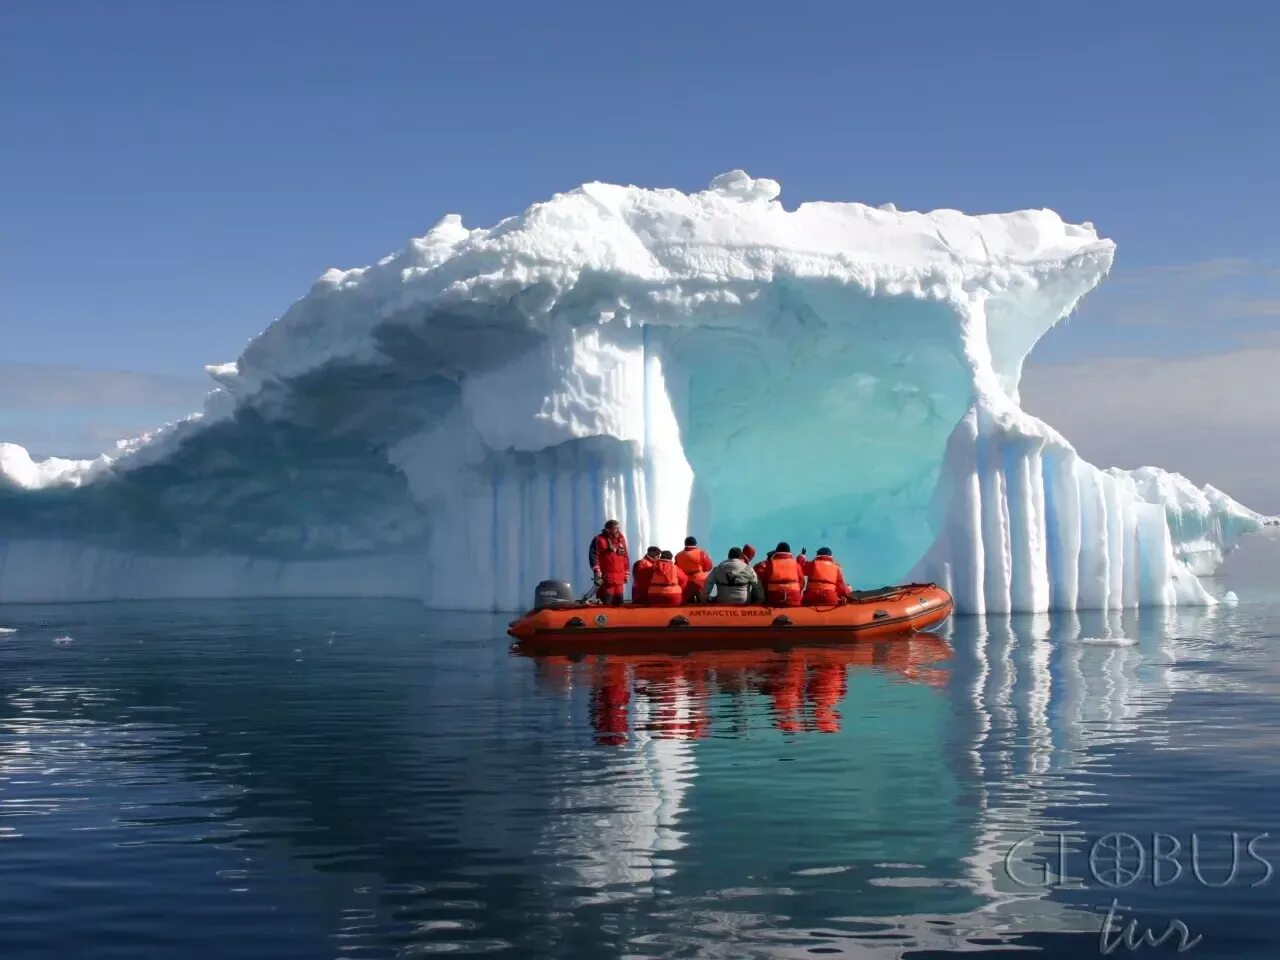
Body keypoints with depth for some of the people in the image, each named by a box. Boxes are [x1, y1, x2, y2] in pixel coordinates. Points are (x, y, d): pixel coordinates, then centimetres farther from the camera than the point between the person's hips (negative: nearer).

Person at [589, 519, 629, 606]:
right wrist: (597, 572, -18)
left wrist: (626, 574, 18)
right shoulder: (599, 540, -4)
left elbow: (625, 557, 21)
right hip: (605, 579, -6)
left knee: (619, 604, 10)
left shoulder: (621, 539, 15)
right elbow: (593, 556, -10)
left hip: (619, 579, 6)